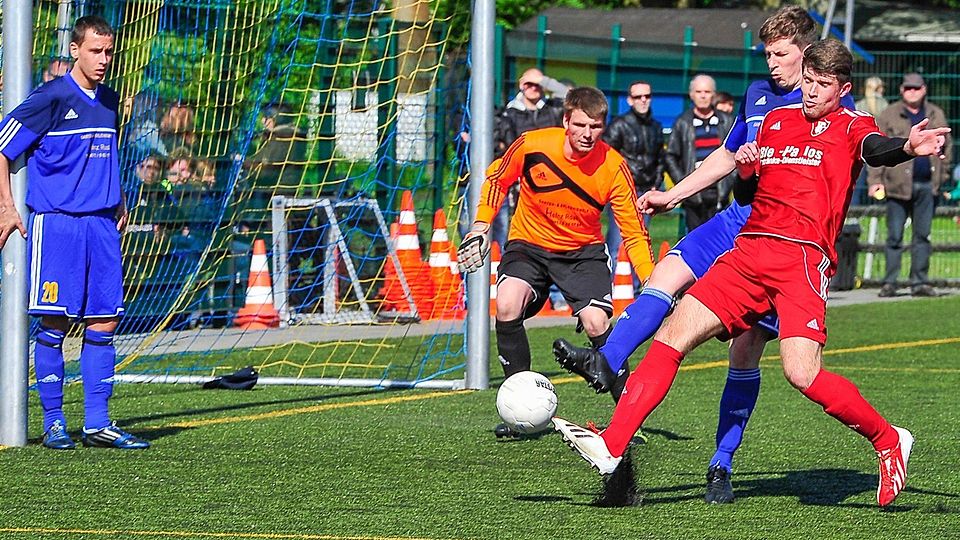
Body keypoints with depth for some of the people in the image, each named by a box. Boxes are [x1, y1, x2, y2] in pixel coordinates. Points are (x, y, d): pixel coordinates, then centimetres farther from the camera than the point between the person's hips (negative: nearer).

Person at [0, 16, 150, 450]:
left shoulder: (109, 101, 13)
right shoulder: (51, 98, -6)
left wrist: (119, 202, 20)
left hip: (101, 223, 6)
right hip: (56, 222, -6)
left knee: (104, 322, 3)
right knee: (55, 323, -3)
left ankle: (97, 423, 7)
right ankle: (53, 423, 4)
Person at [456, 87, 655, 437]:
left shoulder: (613, 167, -20)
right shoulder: (532, 146, -20)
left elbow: (634, 234, -14)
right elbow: (497, 179, 3)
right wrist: (480, 228, -5)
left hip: (583, 251, 0)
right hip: (529, 244, 0)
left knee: (596, 323, -23)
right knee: (506, 306, -27)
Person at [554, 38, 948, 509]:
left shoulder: (850, 125, 3)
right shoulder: (776, 120, 21)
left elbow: (874, 149, -21)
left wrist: (907, 148, -45)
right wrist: (746, 169, 5)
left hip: (802, 258, -6)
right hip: (749, 251, 6)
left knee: (802, 373, -21)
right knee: (673, 335, -5)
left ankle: (888, 441, 2)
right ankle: (611, 447, -6)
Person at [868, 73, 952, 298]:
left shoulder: (936, 115, 12)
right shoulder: (889, 115, 3)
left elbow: (945, 148, 17)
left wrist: (943, 178, 11)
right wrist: (875, 180, -8)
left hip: (927, 185, 3)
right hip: (898, 185, -3)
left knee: (923, 235, 5)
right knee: (894, 236, -1)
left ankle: (920, 282, 10)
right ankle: (889, 283, 3)